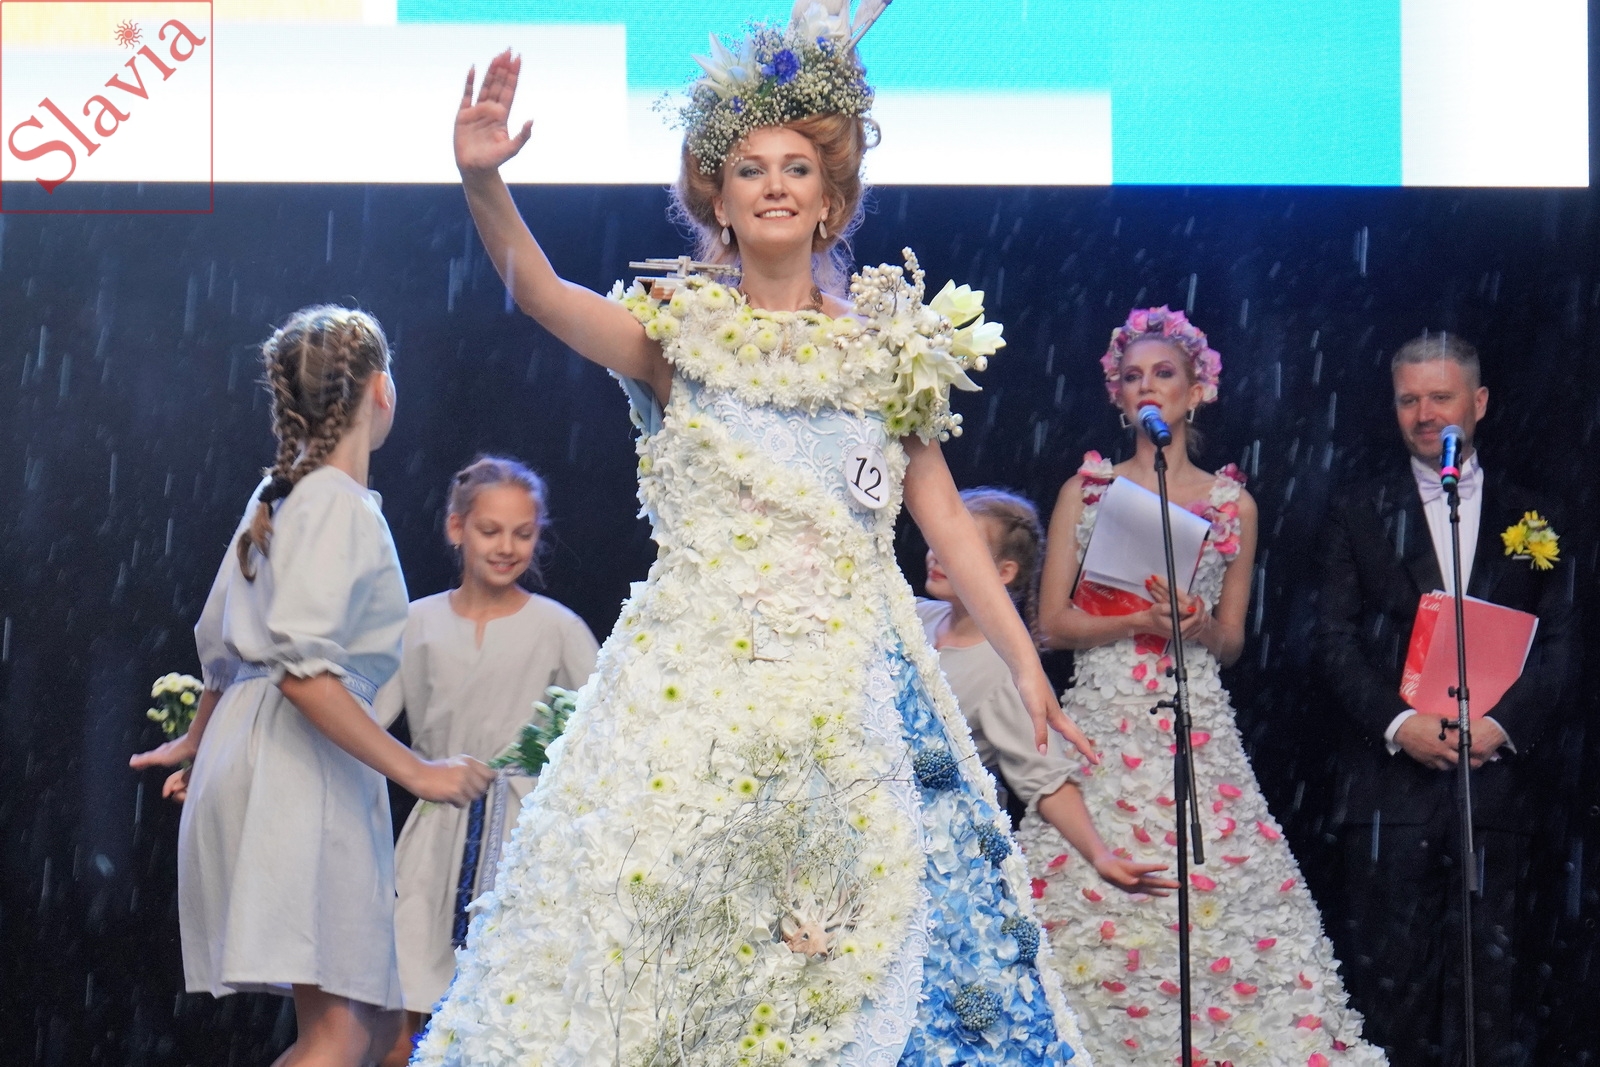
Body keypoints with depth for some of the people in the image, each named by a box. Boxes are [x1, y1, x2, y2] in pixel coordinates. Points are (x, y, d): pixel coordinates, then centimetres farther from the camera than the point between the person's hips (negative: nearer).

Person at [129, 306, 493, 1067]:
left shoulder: (279, 495, 17)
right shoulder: (337, 501, -11)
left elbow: (223, 647, 25)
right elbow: (304, 669, -21)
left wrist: (202, 739, 42)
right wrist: (417, 772, -19)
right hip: (300, 762, -10)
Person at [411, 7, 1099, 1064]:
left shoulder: (888, 345, 10)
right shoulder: (682, 332, 5)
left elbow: (947, 517, 12)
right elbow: (541, 292, -12)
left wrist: (1026, 661, 8)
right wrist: (483, 183, -30)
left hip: (853, 688, 1)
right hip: (698, 679, -1)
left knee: (869, 927, -2)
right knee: (663, 914, -5)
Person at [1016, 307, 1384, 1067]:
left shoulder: (1232, 504, 11)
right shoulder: (1086, 489, 9)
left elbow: (1231, 642, 13)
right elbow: (1052, 621, 3)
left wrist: (1199, 627, -9)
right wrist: (1142, 620, -11)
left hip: (1196, 727, 1)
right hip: (1102, 724, -1)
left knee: (1209, 903, -9)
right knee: (1093, 905, -9)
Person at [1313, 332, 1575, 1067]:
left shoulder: (1531, 518, 12)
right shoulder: (1359, 514, 10)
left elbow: (1558, 645, 6)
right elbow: (1334, 641, 3)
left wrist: (1503, 724, -10)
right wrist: (1399, 723, -12)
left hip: (1495, 779, 1)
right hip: (1390, 780, -1)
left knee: (1488, 969, 1)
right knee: (1387, 969, -2)